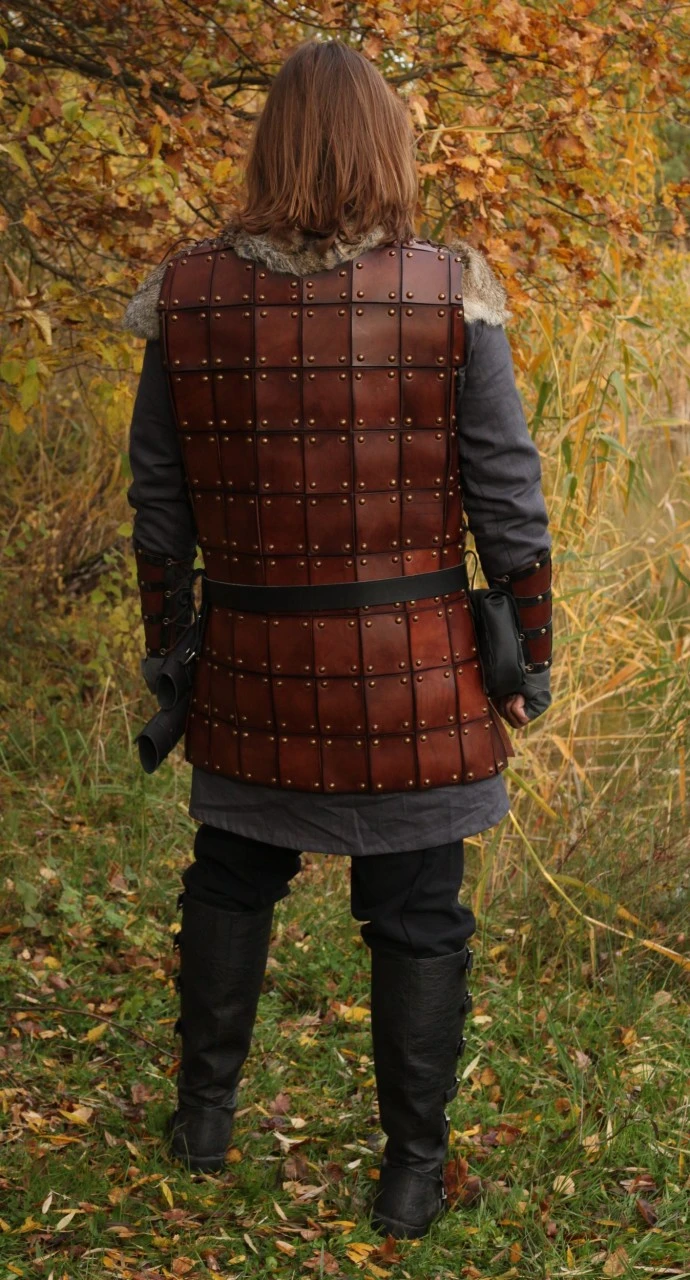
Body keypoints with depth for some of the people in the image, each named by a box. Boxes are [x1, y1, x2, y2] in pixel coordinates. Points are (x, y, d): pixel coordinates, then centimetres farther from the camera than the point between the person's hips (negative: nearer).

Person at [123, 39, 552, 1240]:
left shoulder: (190, 297, -5)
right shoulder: (448, 294, -12)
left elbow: (159, 502, 3)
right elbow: (508, 499, -8)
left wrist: (164, 644, 15)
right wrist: (531, 657, 3)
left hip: (254, 658, 2)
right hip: (416, 668, -2)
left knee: (231, 879, 23)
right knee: (417, 916, 10)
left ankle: (204, 1110, 35)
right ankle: (412, 1172, 20)